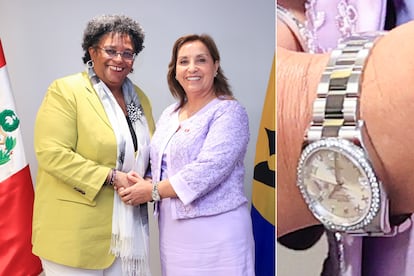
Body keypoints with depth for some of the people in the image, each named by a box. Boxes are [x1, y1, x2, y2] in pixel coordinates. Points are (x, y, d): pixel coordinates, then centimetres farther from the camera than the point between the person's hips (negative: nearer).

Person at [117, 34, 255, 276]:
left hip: (216, 229, -6)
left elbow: (208, 170, -19)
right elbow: (158, 164, 17)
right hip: (173, 229, 6)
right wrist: (142, 184, -5)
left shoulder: (229, 111, -9)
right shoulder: (169, 115, 14)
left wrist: (153, 191, -12)